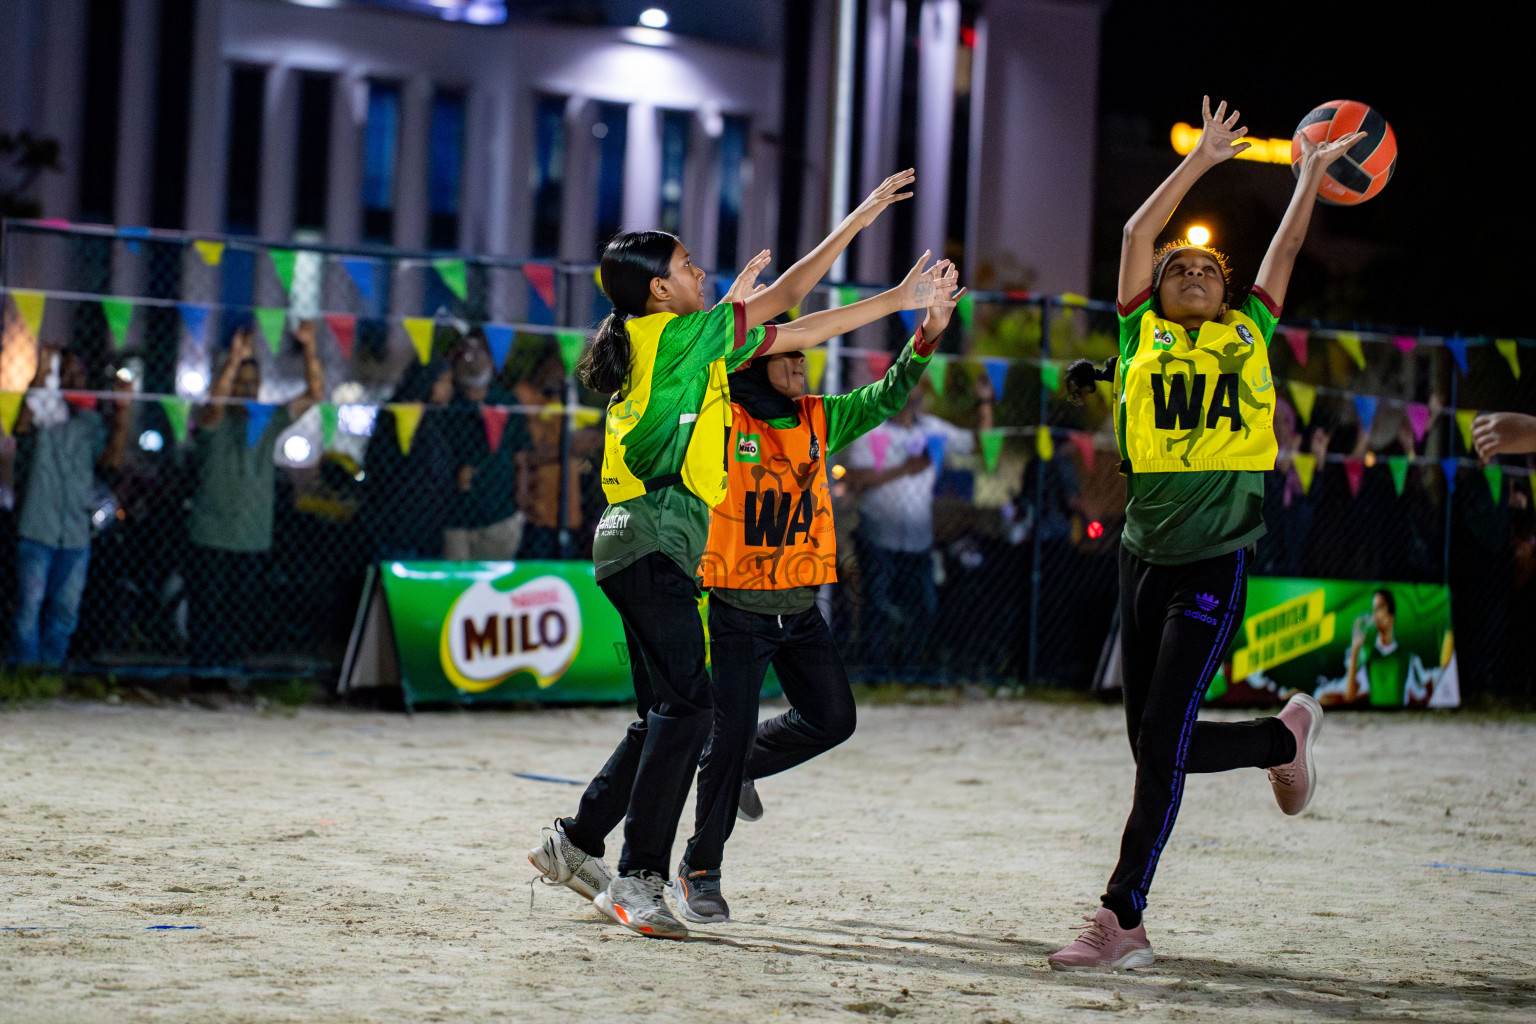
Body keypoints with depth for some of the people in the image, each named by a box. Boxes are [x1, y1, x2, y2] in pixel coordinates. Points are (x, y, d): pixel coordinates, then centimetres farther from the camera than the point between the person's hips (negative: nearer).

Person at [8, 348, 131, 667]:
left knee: (66, 610, 6)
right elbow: (21, 426, -21)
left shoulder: (91, 421, 14)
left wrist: (122, 418, -9)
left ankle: (51, 667, 15)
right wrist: (40, 379, -26)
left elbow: (110, 460, 1)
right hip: (38, 530, -4)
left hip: (76, 534, 4)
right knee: (30, 605, -6)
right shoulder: (42, 412, 1)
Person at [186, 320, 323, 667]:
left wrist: (309, 349, -12)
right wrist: (235, 358, -38)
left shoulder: (270, 422, 10)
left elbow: (314, 394, 2)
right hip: (211, 543, -4)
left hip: (253, 543, 4)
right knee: (207, 625, -5)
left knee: (240, 624, 5)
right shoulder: (216, 422, -1)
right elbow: (214, 401, -24)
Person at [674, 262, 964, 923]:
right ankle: (699, 870, 9)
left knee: (832, 719, 8)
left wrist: (929, 332, -8)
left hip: (800, 608, 6)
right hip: (736, 609, -6)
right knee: (731, 731, -6)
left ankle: (741, 767, 34)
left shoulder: (819, 419, 6)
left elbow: (885, 397, 6)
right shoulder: (722, 421, -11)